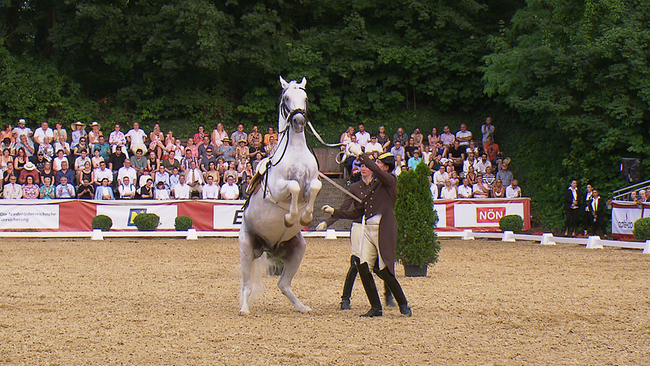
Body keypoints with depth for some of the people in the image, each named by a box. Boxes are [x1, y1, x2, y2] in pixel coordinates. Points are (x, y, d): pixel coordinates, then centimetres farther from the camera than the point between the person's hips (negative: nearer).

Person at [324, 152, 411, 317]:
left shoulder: (390, 180, 0)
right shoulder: (373, 186, 22)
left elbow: (374, 169, -23)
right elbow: (357, 212, 23)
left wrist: (360, 154, -15)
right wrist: (334, 212, 21)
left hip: (384, 230, -8)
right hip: (368, 229, 8)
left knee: (385, 271, -9)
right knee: (363, 267, -3)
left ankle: (403, 305, 8)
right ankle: (376, 308, 5)